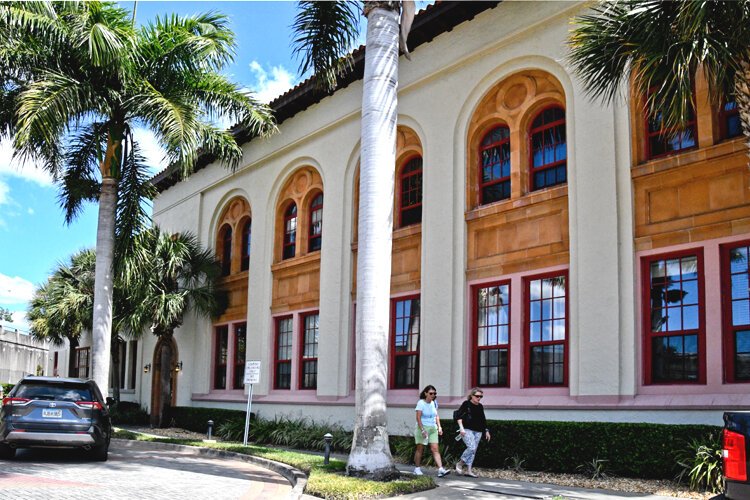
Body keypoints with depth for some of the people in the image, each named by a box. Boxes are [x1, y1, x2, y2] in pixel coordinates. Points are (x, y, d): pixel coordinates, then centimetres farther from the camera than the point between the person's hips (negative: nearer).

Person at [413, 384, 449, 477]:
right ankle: (417, 468, 16)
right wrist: (422, 430, -21)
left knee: (435, 449, -4)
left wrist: (439, 427, 7)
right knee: (420, 449, 4)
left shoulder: (434, 403, 7)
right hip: (422, 427, -5)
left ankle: (440, 469, -12)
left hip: (433, 428, 5)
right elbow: (418, 418, -15)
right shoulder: (421, 403, -12)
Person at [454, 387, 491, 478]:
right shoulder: (466, 404, -2)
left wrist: (486, 431, 22)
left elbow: (483, 420, 25)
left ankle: (468, 470, 6)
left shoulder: (480, 407, 15)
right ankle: (460, 463, -2)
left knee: (473, 451, 2)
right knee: (471, 447, -20)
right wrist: (461, 428, -16)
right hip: (467, 430, -6)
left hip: (478, 431, 6)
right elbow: (459, 416, -6)